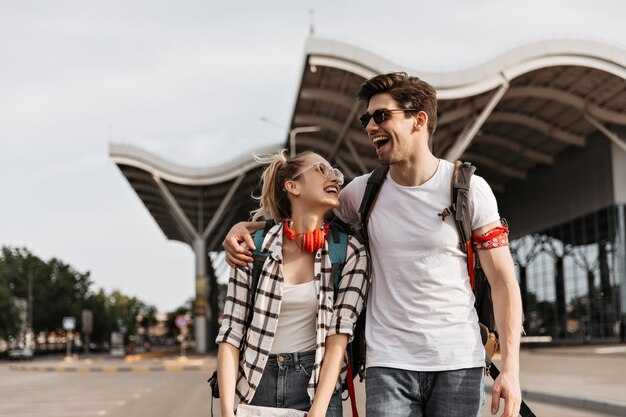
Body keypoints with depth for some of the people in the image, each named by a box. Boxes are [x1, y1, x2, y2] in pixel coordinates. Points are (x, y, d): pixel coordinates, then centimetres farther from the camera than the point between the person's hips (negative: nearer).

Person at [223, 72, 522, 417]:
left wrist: (510, 368, -10)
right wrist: (245, 227, 2)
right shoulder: (364, 191, 5)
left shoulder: (469, 189, -3)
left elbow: (503, 282, -3)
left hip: (458, 364, -1)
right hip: (388, 365, 2)